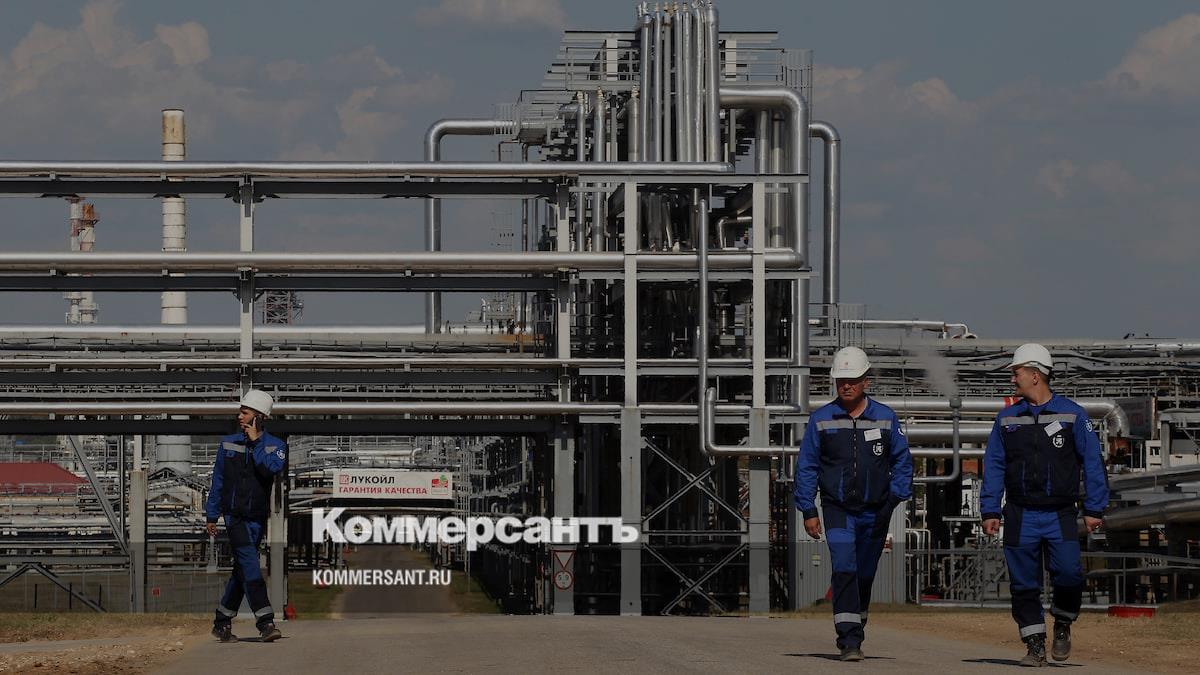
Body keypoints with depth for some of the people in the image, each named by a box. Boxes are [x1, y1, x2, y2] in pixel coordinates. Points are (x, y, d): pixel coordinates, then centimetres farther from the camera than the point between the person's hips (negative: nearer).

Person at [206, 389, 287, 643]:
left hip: (258, 517, 2)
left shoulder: (276, 446, 3)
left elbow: (272, 468, -19)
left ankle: (222, 623, 20)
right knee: (250, 566, -16)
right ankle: (265, 622, -23)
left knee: (243, 570, 7)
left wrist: (256, 442, -15)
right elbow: (218, 480, 11)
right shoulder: (228, 443, 7)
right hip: (234, 515, -2)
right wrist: (212, 515, 10)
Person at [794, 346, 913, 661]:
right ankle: (849, 641, -21)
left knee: (864, 576, 11)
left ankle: (853, 632, 28)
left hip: (875, 513, 2)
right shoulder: (821, 420, 1)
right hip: (837, 509, -2)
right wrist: (808, 511, -2)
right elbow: (806, 467, 4)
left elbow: (902, 461, 9)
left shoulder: (885, 418, 4)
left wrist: (894, 499, -3)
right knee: (844, 570, -17)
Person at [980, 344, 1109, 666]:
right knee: (1024, 585, 1)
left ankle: (1062, 626, 11)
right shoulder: (1007, 418, 10)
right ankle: (1035, 645, 9)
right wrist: (990, 511, 3)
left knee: (1068, 575, -15)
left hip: (1060, 515, -3)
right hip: (1021, 516, 3)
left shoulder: (1072, 414, 2)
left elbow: (1093, 462, 2)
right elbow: (994, 466, 11)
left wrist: (1094, 509, -4)